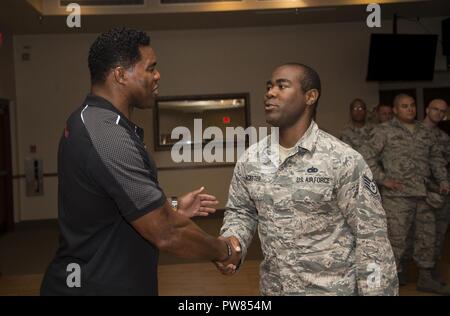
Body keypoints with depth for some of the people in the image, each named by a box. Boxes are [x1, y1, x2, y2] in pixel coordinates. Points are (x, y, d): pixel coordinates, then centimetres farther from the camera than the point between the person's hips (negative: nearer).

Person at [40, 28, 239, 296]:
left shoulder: (92, 121, 5)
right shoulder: (108, 136, -28)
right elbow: (166, 236, -26)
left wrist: (173, 209, 11)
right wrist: (223, 250, -10)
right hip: (97, 286, -9)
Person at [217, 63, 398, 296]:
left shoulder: (343, 160, -16)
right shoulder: (250, 159, -2)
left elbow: (371, 238, -13)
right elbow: (240, 211, 8)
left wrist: (378, 290, -13)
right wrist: (231, 242, -11)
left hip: (332, 289, -4)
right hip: (272, 287, 5)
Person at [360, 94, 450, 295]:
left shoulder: (424, 132, 16)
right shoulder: (384, 131, -2)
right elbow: (367, 156, -7)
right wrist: (383, 179, -11)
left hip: (424, 195, 6)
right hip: (397, 195, -6)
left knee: (427, 236, 13)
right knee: (396, 239, -3)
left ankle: (425, 278, 28)